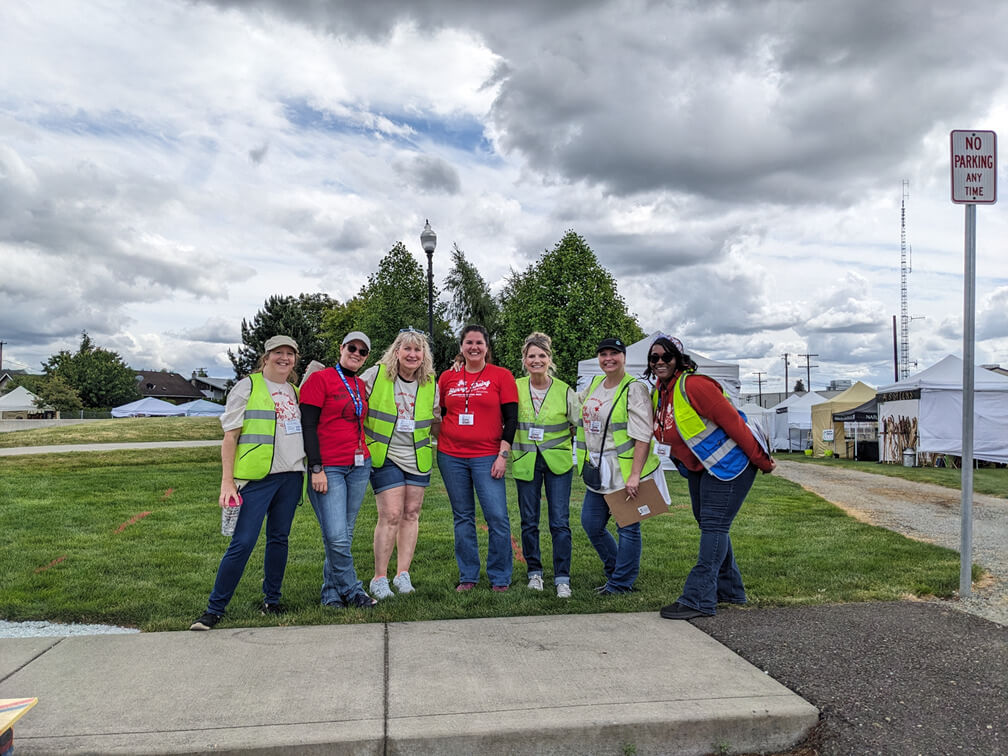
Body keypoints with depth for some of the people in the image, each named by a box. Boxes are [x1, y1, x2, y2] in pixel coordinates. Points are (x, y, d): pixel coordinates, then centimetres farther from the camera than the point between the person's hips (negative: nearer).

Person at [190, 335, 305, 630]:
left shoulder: (295, 392, 15)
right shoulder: (247, 387, 0)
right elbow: (230, 436, -3)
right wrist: (227, 481, -9)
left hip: (291, 477, 5)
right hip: (256, 477, -5)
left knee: (279, 539, 11)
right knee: (242, 543, -8)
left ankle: (271, 601, 24)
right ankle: (214, 609, 3)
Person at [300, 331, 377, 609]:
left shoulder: (361, 386, 15)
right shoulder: (319, 379, -3)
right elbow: (308, 426, -8)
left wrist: (365, 457, 14)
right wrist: (316, 468, -13)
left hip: (358, 466, 6)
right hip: (328, 468, -5)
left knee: (345, 535, 7)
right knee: (336, 536, -11)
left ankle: (332, 592, 19)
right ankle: (352, 590, 6)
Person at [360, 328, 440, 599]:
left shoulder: (430, 384, 5)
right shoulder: (376, 375, -6)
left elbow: (435, 424, 12)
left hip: (418, 458, 4)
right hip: (384, 456, -4)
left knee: (411, 514, 6)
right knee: (391, 515, -8)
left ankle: (402, 574, 17)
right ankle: (379, 578, 3)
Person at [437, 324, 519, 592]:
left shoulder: (501, 376, 1)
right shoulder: (448, 377, 10)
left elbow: (511, 419, -2)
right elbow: (439, 414, 19)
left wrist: (503, 455, -9)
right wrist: (437, 447, 10)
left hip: (487, 457, -3)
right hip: (451, 456, 3)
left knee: (497, 517, -7)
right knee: (462, 517, 9)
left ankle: (500, 578, 7)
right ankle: (468, 576, 18)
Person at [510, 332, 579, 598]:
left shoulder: (564, 391, -2)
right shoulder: (515, 388, 0)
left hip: (558, 462, -1)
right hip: (525, 463, 1)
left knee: (560, 523, -4)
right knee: (529, 522, 8)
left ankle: (562, 579, 4)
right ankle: (534, 572, 24)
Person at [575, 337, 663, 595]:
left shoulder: (634, 389, -11)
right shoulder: (593, 385, 10)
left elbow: (643, 436, -17)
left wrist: (634, 475, -23)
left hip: (625, 469, -7)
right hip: (597, 469, 8)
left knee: (627, 526, 1)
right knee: (591, 523, 12)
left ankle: (621, 583, 16)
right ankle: (616, 572, 30)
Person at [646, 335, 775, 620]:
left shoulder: (693, 385, -23)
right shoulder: (659, 393, 4)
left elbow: (733, 422, -22)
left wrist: (761, 461, -18)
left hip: (728, 462, -10)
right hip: (699, 467, 10)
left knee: (713, 525, -11)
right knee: (707, 523, 16)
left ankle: (699, 599, -11)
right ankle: (730, 591, 31)